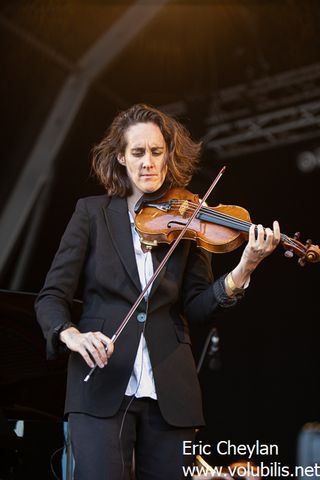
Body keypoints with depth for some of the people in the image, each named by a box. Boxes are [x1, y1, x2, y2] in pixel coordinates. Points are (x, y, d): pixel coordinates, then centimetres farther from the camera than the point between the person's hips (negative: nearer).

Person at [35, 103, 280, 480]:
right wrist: (72, 335, -21)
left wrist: (242, 271, -18)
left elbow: (197, 310, -1)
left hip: (169, 391, 2)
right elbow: (51, 297, 0)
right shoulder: (92, 212, 3)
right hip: (101, 386, -1)